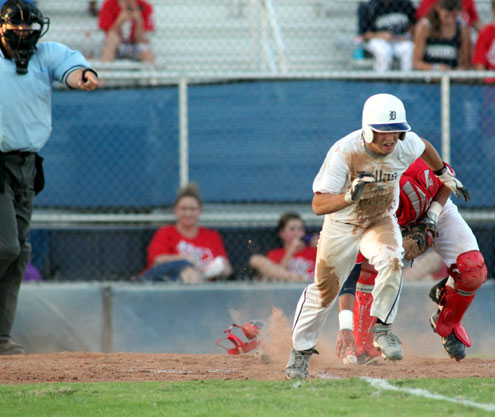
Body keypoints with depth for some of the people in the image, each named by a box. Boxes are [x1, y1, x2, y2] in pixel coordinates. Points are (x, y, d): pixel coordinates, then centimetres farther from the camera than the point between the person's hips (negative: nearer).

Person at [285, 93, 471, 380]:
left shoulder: (406, 144, -21)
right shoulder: (344, 153, -32)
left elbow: (424, 147, 8)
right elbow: (318, 205, -35)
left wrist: (447, 177, 20)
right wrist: (350, 196, -53)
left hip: (382, 221, 2)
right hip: (342, 225, -2)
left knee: (392, 261, -29)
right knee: (324, 290, 6)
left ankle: (382, 328, -11)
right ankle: (301, 350, 28)